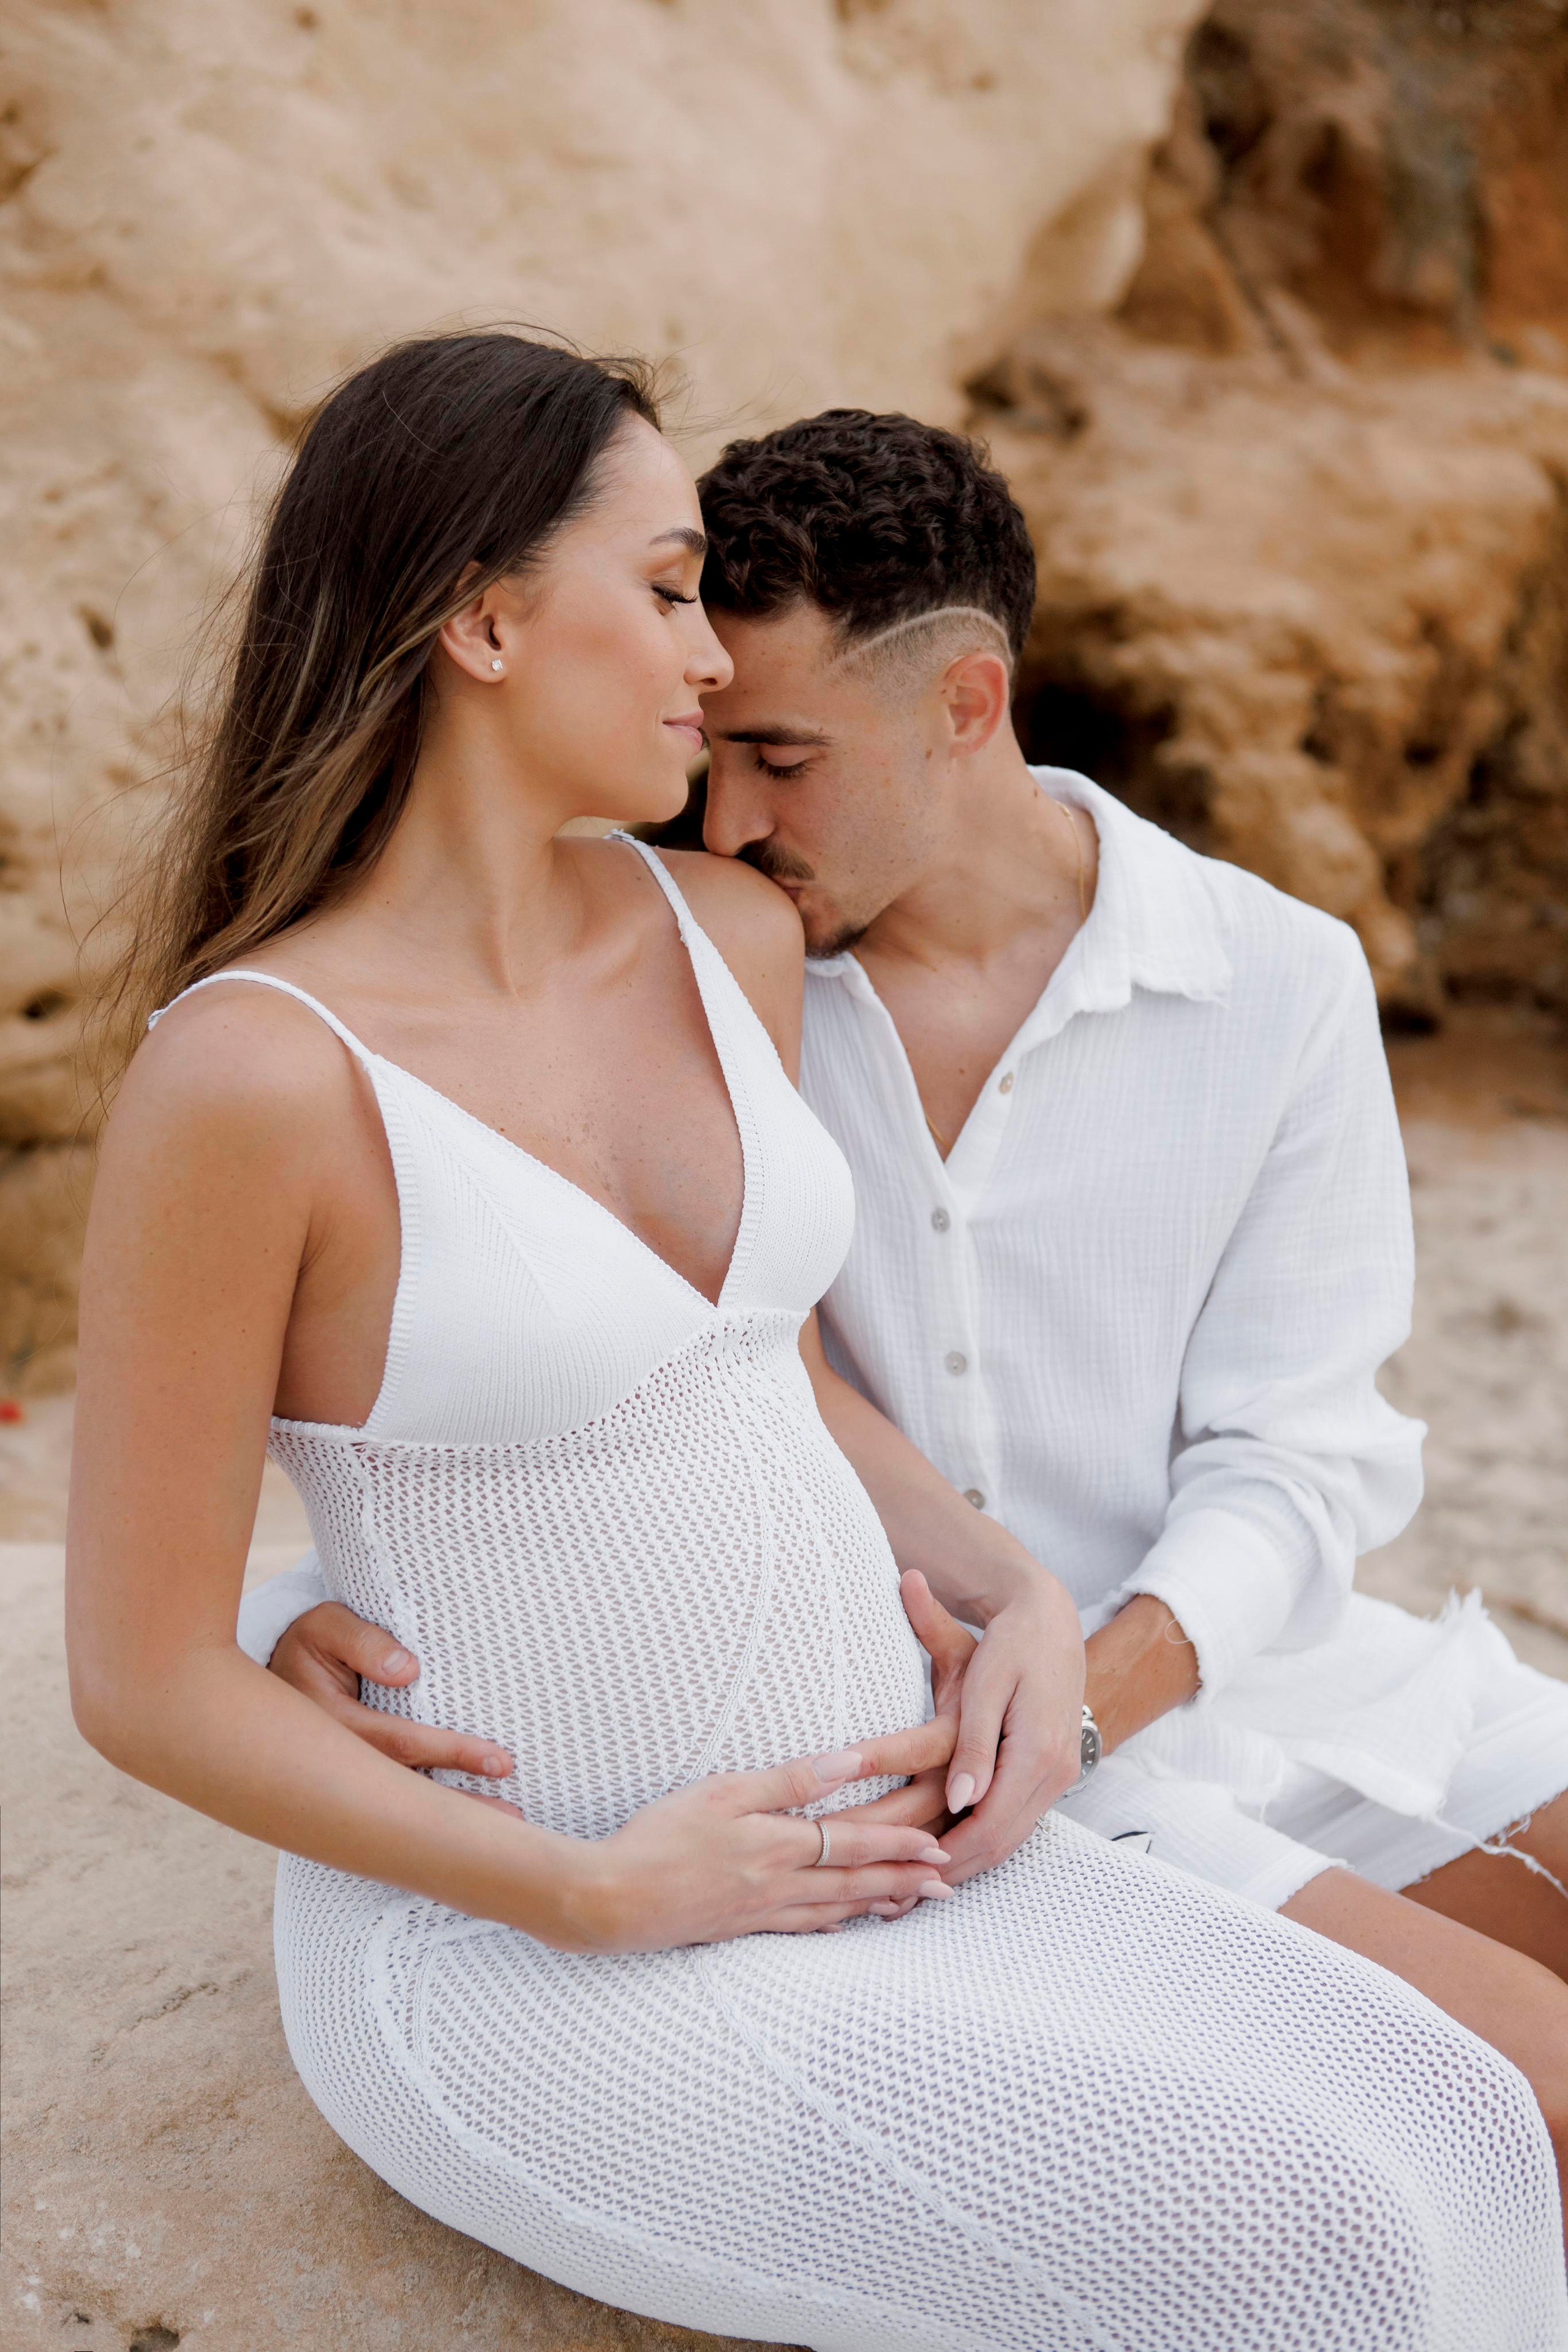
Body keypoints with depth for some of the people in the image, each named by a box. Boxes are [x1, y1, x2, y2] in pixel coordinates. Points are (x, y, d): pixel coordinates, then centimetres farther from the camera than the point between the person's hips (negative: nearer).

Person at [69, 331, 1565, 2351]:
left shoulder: (724, 935, 1)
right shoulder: (242, 1073, -20)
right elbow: (140, 1676, -13)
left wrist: (1026, 1607, -3)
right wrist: (605, 1894, -16)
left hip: (861, 1843, 6)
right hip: (523, 1961, -6)